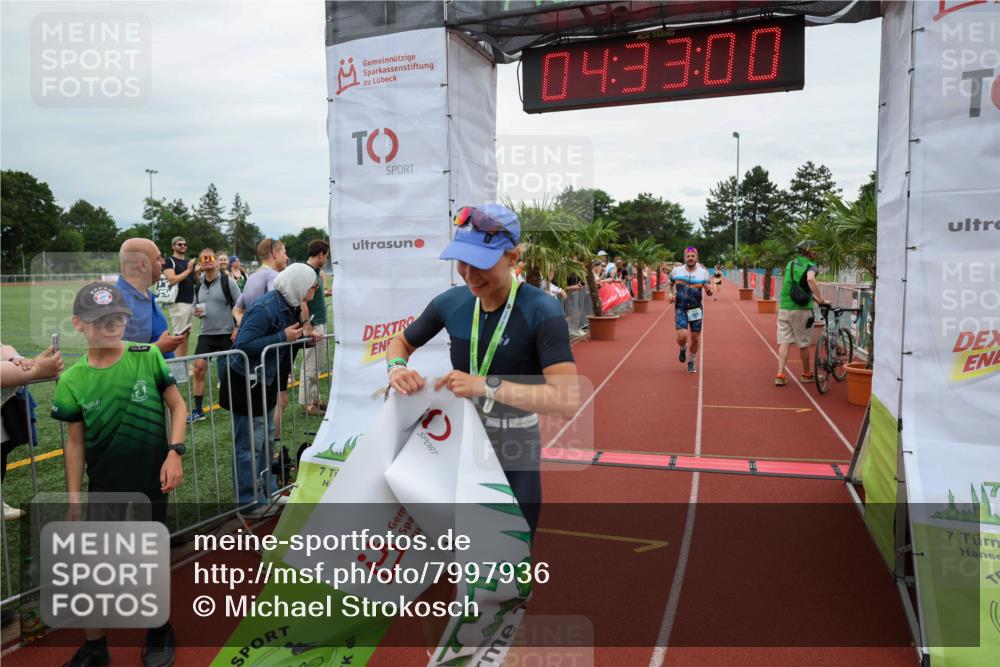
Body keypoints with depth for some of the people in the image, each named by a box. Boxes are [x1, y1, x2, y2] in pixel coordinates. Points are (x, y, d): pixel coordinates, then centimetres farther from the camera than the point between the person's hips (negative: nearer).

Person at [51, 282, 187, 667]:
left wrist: (174, 453, -13)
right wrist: (74, 501, 2)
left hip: (151, 479, -1)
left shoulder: (148, 356, -9)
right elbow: (75, 441, 1)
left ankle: (159, 634, 36)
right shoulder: (72, 380, -6)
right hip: (104, 486, 1)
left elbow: (177, 405, -1)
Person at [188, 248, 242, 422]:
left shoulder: (227, 281, -6)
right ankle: (198, 410, 8)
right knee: (198, 368, -2)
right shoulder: (198, 285, 9)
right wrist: (197, 312, -3)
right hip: (206, 334, 5)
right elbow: (196, 306, 21)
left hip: (227, 334, -4)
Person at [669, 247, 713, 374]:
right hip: (680, 308, -1)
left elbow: (709, 292, 2)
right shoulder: (676, 271, -1)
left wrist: (709, 290, -22)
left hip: (696, 309, 1)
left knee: (696, 337, 6)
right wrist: (671, 294, -1)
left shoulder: (703, 272, -2)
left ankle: (691, 361, 31)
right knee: (682, 337, -15)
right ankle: (683, 348, 22)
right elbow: (671, 284, 17)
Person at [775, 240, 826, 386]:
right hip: (801, 309, -5)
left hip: (784, 308, 5)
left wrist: (815, 298, 24)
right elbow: (810, 279, -28)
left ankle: (780, 375, -5)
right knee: (804, 343, 10)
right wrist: (821, 299, -23)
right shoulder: (811, 266, -6)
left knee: (784, 342, 4)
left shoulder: (790, 264, 14)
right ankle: (806, 374, 25)